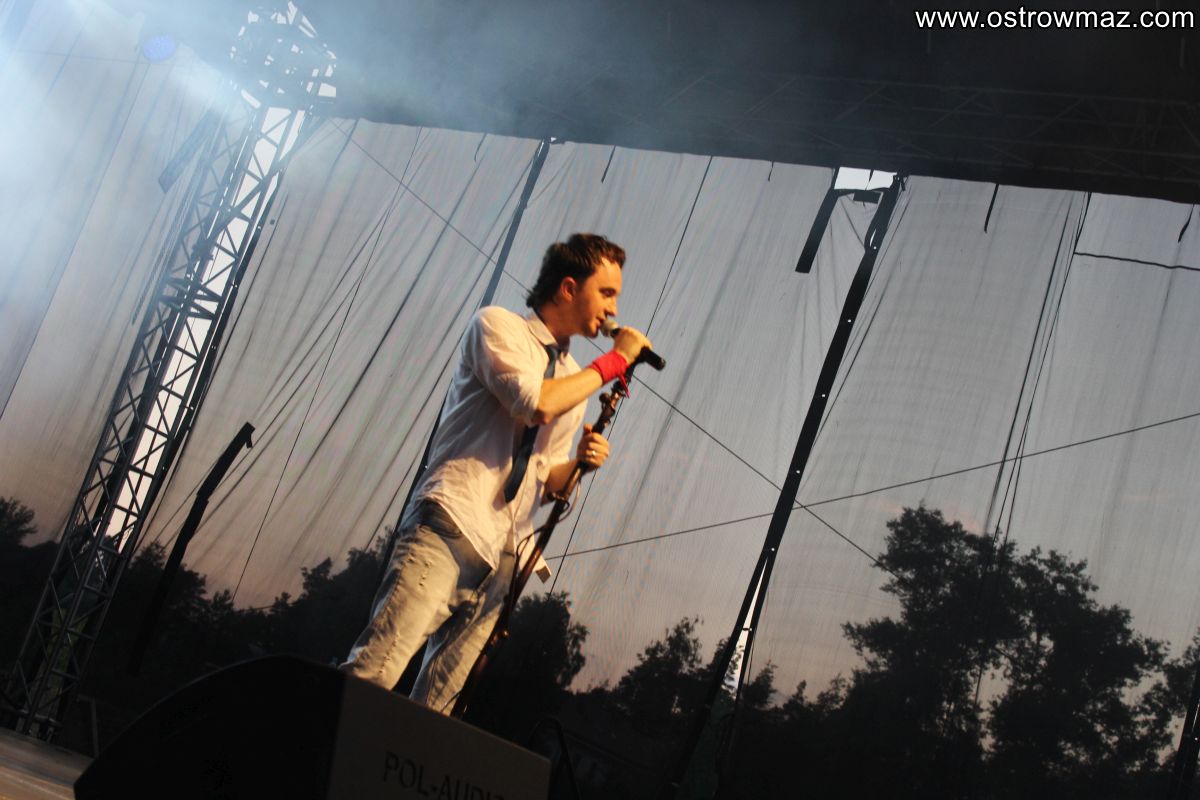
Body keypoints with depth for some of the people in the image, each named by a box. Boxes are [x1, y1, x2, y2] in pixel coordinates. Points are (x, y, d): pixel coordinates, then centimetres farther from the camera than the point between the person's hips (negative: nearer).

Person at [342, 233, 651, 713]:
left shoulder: (575, 380, 24)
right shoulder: (498, 326, 4)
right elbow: (534, 401, -15)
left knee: (436, 701, -2)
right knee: (374, 672, -22)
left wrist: (580, 461, 5)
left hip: (501, 556, 7)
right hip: (452, 523, -7)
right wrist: (614, 361, -3)